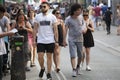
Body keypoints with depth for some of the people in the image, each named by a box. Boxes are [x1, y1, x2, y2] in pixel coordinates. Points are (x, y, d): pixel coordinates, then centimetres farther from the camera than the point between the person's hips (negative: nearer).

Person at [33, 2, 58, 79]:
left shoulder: (52, 17, 0)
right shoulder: (37, 17, 3)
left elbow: (55, 30, 0)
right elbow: (35, 29, 5)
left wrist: (56, 41, -5)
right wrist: (34, 40, -2)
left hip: (50, 41, -1)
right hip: (40, 41, 1)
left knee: (49, 57, 4)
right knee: (40, 56, -4)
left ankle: (49, 73, 12)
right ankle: (42, 68, 24)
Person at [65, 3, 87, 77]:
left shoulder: (81, 17, 2)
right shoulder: (68, 19, -9)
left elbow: (84, 25, 10)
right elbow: (66, 30, -8)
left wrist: (84, 29, -14)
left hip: (80, 39, 4)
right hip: (72, 40, -4)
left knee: (80, 55, 12)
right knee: (73, 55, -11)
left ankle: (78, 66, 35)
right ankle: (74, 70, -9)